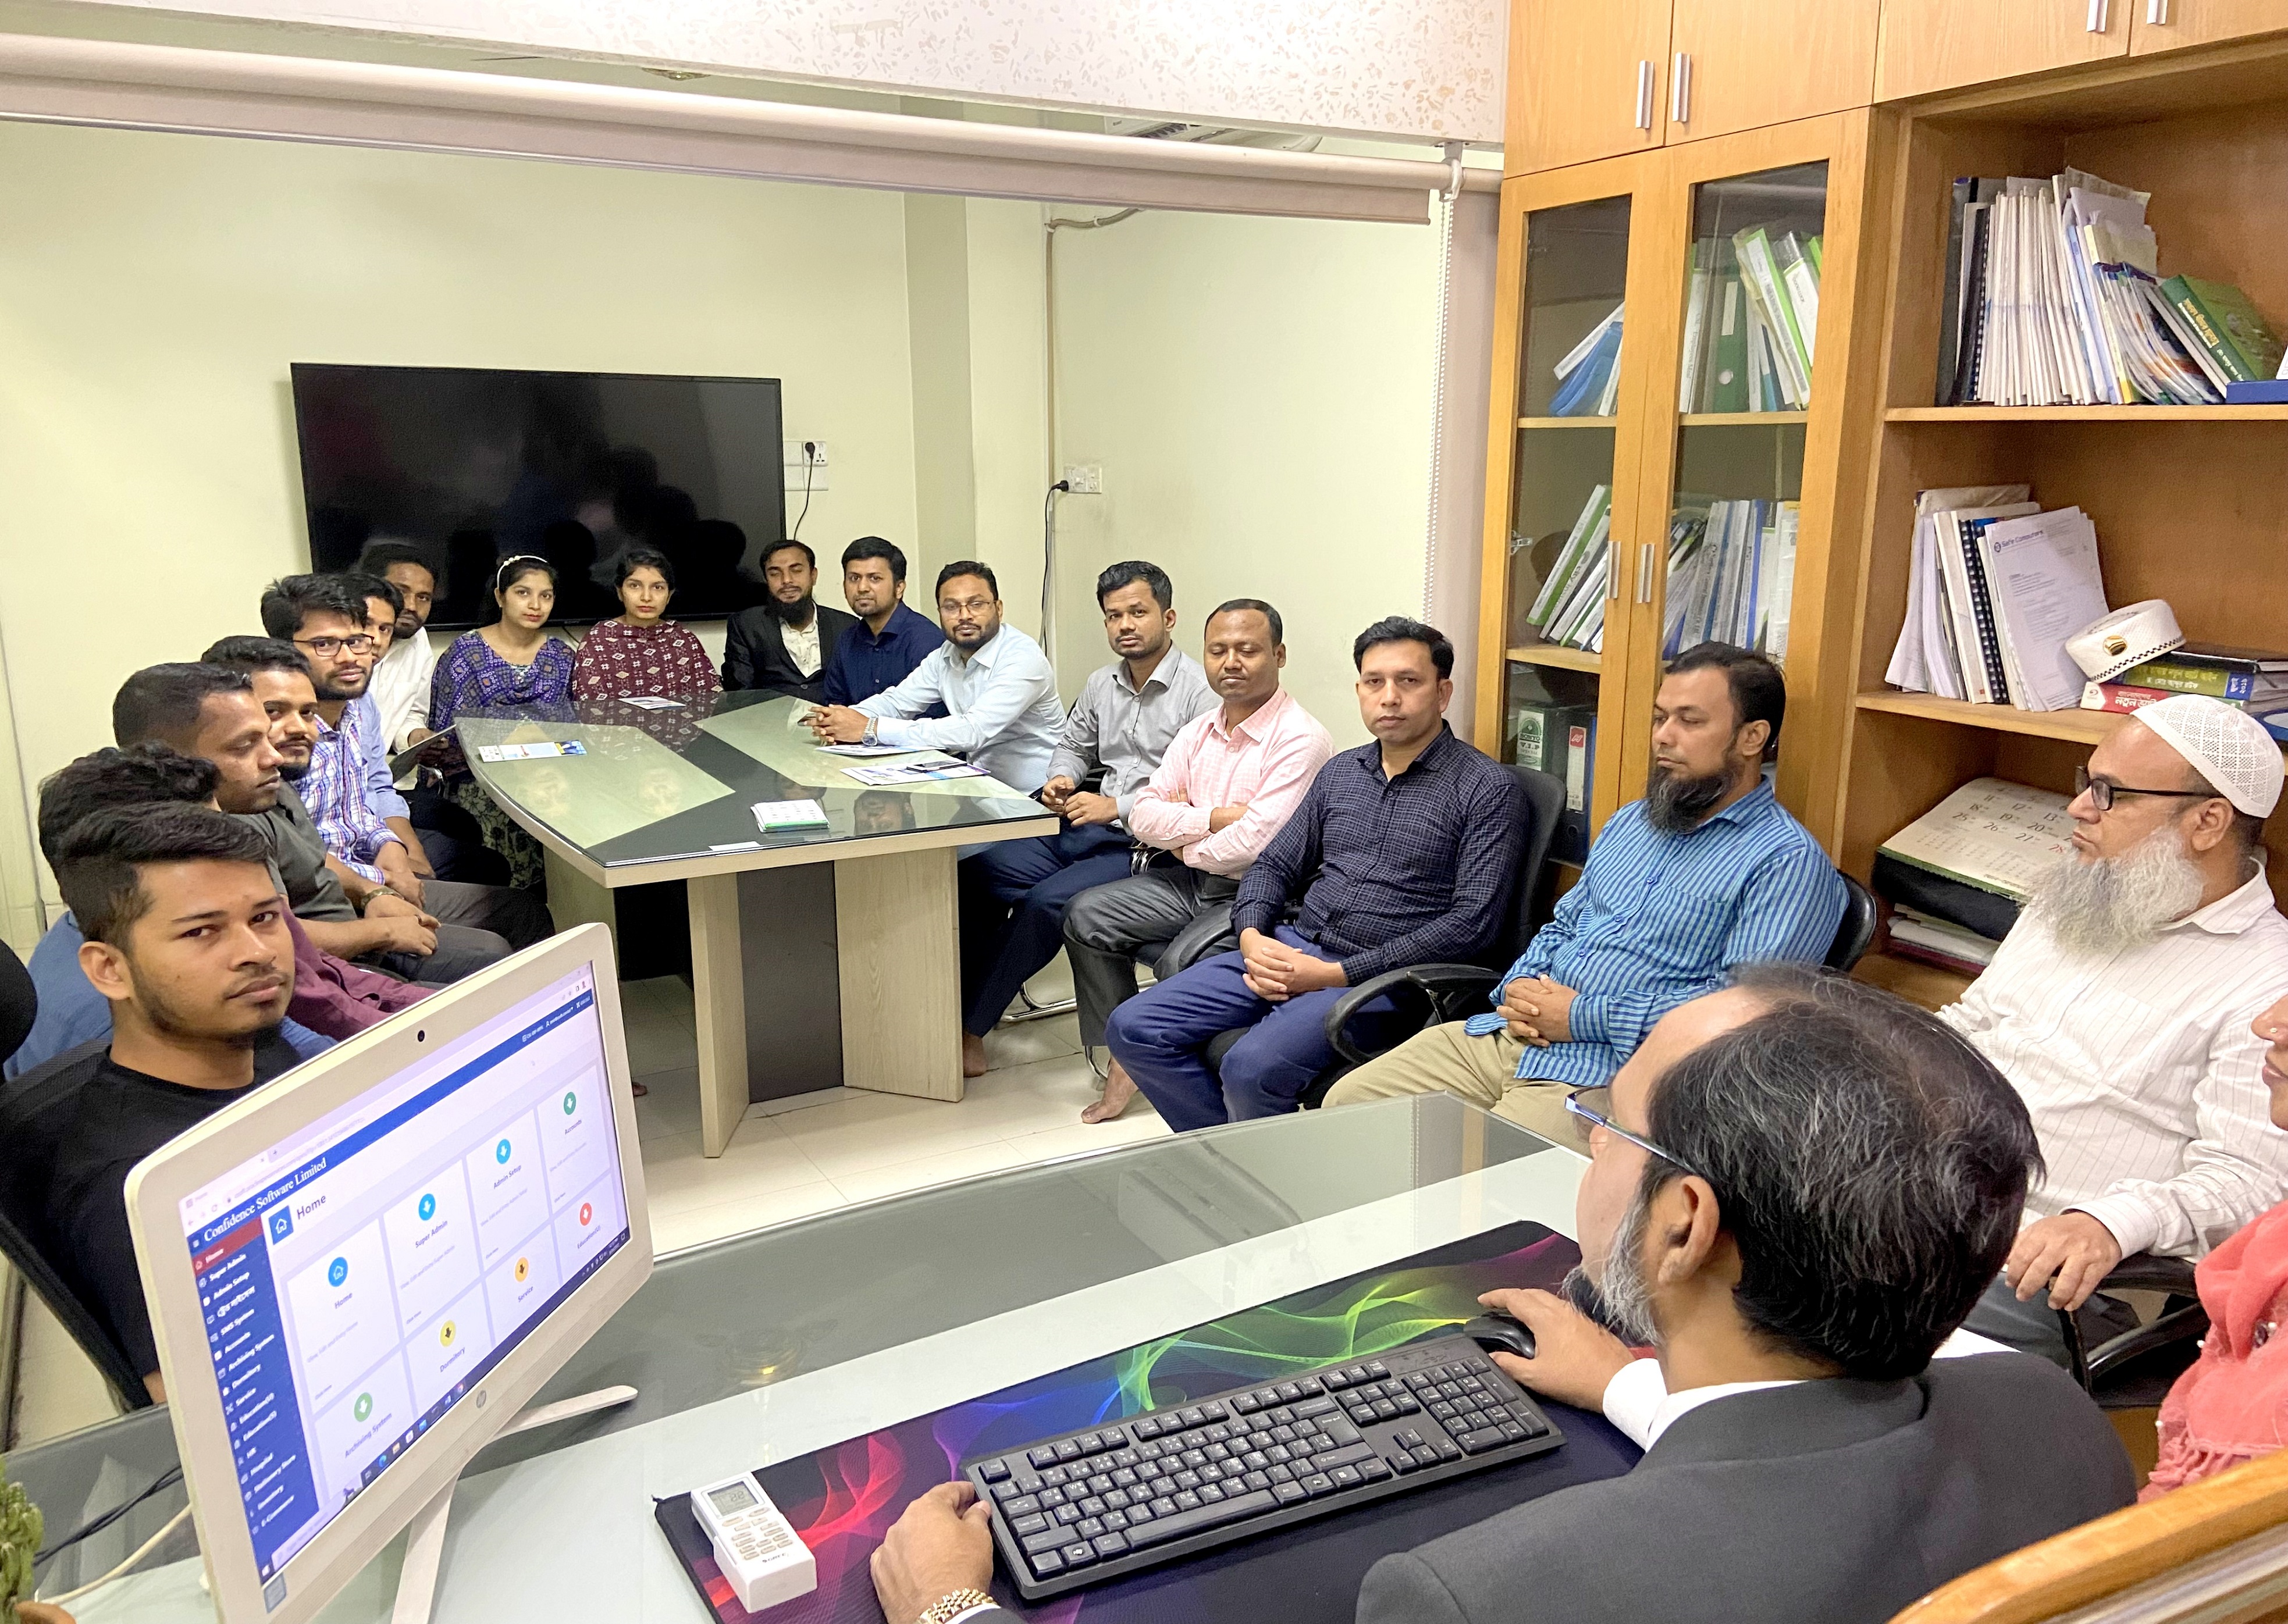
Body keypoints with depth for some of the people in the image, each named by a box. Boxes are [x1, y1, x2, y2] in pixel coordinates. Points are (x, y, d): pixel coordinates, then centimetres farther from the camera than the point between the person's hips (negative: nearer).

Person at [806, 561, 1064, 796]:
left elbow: (972, 731, -29)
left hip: (1032, 798, -7)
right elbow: (896, 702, 10)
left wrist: (871, 729, -27)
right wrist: (842, 719, -14)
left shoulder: (1023, 659, -19)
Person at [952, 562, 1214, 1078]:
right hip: (1086, 830, 8)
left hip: (1145, 844, -8)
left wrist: (1117, 807, -20)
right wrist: (1063, 779, 5)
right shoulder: (1101, 684, 13)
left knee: (1047, 901, -26)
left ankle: (970, 1031, -11)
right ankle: (964, 1013, -4)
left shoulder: (1198, 691, -11)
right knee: (976, 874, -8)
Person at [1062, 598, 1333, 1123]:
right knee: (1086, 916, -5)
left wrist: (1186, 843, -6)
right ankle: (1126, 1057, 4)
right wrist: (1213, 817, -13)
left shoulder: (1300, 739, -15)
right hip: (1191, 883, 8)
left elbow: (1254, 842, -24)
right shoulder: (1200, 731, 10)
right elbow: (1143, 815, 3)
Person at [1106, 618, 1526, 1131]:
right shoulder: (1339, 772, 17)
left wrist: (1338, 974, -16)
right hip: (1289, 951, 7)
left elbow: (1473, 924, -12)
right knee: (1133, 1030, -8)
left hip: (1380, 974, -6)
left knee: (1254, 1067, -32)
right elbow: (1275, 866, 21)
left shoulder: (1489, 789, -4)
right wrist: (1252, 936, -4)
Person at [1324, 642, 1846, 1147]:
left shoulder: (1788, 861, -7)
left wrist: (1583, 1017, -17)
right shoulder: (1629, 823, 21)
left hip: (1612, 1074, -8)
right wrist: (1521, 986, 2)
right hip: (1505, 1035, 8)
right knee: (1347, 1104, -1)